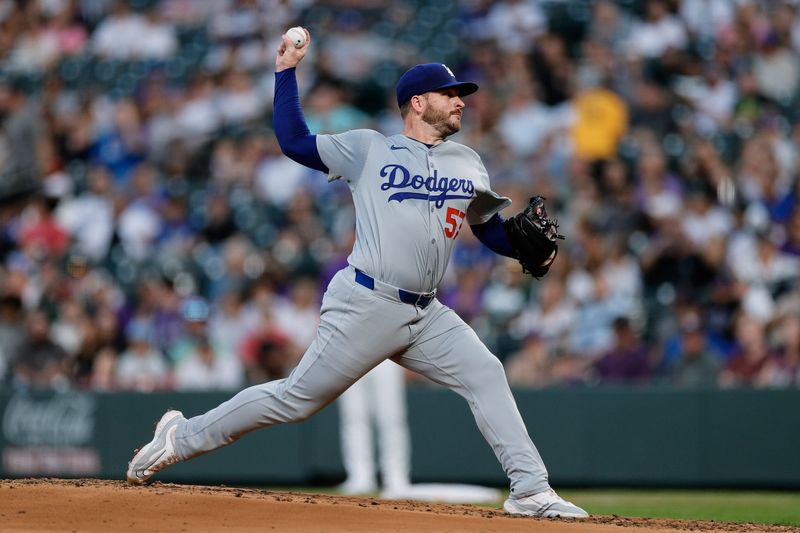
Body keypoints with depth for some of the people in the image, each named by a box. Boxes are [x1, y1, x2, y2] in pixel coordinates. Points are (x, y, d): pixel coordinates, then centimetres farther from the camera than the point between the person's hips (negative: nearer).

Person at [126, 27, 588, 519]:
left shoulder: (468, 164, 16)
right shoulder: (369, 149, 4)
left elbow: (495, 234, 17)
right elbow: (294, 141, 5)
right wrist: (287, 71, 4)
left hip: (425, 314, 5)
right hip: (366, 307, -5)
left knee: (485, 374, -10)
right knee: (296, 399, -2)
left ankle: (531, 491, -9)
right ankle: (182, 437, 11)